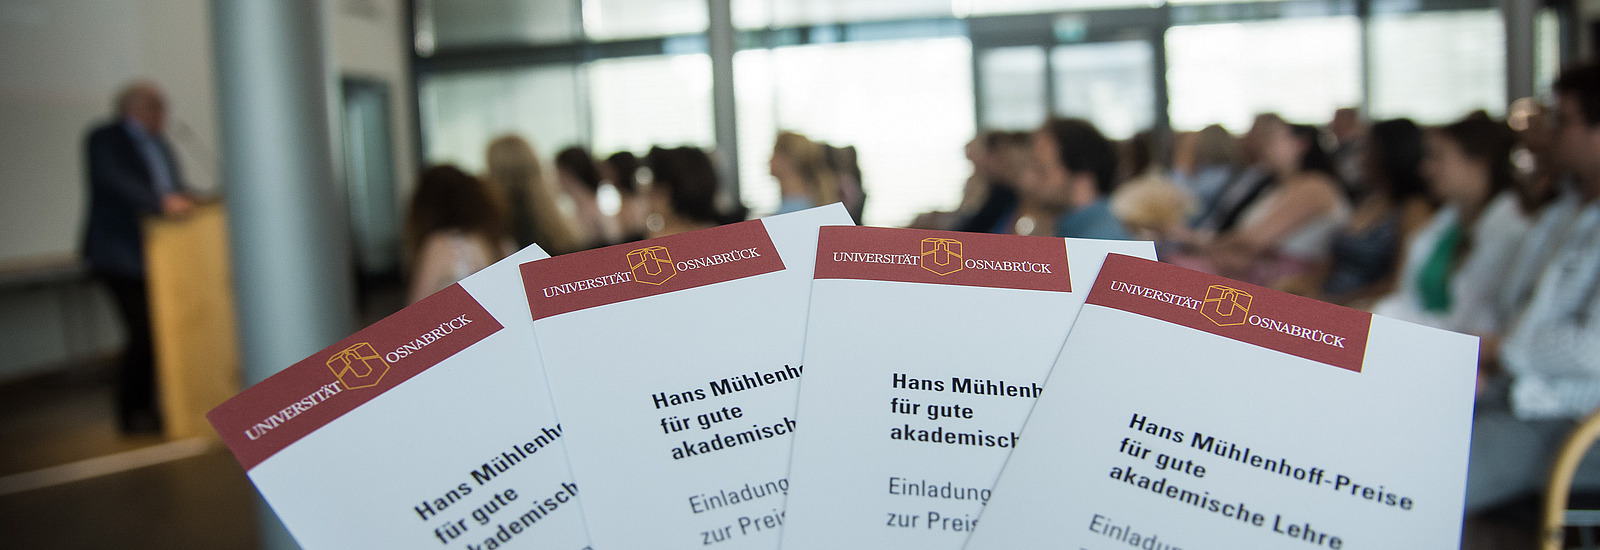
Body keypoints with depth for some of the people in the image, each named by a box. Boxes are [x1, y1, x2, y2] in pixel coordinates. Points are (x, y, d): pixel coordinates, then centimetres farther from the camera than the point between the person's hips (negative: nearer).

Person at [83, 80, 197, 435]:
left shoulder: (159, 143, 21)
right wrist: (161, 202, -32)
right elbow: (116, 181, -20)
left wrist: (188, 202, -3)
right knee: (145, 332, -12)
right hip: (122, 255, -7)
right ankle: (133, 413, 1)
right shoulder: (104, 139, -2)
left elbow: (177, 187, 17)